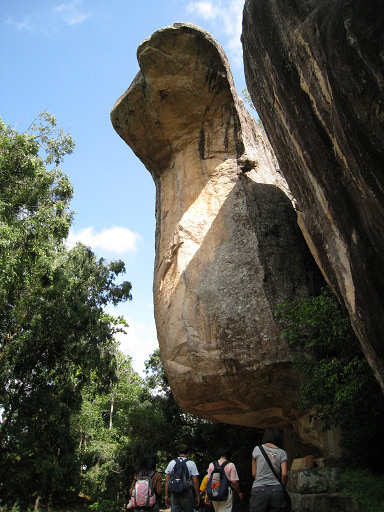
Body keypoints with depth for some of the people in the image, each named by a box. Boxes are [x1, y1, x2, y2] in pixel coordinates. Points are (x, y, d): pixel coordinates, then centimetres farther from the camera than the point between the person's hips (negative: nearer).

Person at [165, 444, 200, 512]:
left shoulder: (171, 463, 5)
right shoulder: (191, 463, -4)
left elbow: (167, 481, 6)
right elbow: (195, 482, -6)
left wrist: (167, 496, 11)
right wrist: (197, 496, 3)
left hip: (174, 494, 3)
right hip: (187, 494, -3)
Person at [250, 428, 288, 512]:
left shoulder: (257, 449, 6)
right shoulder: (282, 453, 6)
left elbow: (254, 473, 9)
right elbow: (284, 474, -4)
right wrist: (282, 486, 12)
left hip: (259, 490, -1)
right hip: (277, 490, 1)